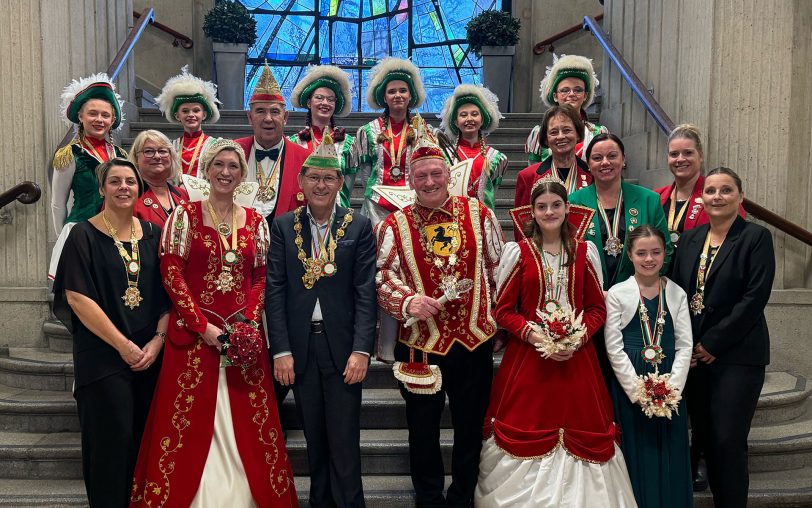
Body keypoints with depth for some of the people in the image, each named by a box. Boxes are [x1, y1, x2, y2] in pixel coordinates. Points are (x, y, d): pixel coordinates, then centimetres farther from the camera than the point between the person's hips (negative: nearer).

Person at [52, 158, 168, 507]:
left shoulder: (152, 234, 8)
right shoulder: (84, 235, -3)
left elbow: (167, 294, 7)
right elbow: (77, 297, -9)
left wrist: (158, 340, -7)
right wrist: (123, 345, -12)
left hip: (151, 355, 4)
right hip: (102, 356, -3)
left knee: (145, 439, 9)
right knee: (112, 442, 0)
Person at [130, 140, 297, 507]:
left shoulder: (256, 222, 9)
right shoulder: (184, 215, 1)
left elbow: (261, 278, 7)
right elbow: (171, 273, -6)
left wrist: (248, 322, -9)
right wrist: (204, 326, -12)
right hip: (193, 332, -2)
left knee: (248, 422, 5)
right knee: (189, 422, 1)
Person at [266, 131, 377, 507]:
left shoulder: (359, 227, 1)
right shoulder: (283, 227, 5)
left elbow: (366, 292, -4)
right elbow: (275, 290, 0)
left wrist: (361, 350, -12)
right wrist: (281, 350, -6)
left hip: (342, 347, -2)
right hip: (300, 347, 2)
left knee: (344, 443, 4)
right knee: (314, 441, 14)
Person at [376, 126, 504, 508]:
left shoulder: (478, 213, 1)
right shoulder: (395, 226, -2)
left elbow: (499, 269, 7)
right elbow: (382, 278, -6)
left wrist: (501, 319, 7)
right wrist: (408, 302, -24)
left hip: (475, 339, 1)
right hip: (420, 343, -1)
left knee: (471, 427, 15)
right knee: (423, 432, 13)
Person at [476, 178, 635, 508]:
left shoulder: (585, 251, 5)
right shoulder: (518, 252, -1)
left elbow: (597, 308, 7)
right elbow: (503, 309, -1)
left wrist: (578, 337, -10)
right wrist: (534, 336, -15)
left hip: (577, 357, 2)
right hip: (527, 356, -1)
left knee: (580, 436, 5)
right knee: (525, 436, 1)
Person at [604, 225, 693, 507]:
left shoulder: (676, 293, 6)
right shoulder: (617, 293, -3)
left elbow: (685, 345, 2)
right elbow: (614, 349, -6)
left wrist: (671, 389, -9)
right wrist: (639, 391, -12)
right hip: (629, 386, -2)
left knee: (671, 458, 9)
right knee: (638, 457, 6)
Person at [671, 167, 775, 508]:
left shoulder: (756, 237, -5)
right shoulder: (690, 238, 10)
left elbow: (755, 298, -13)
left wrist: (713, 344, -13)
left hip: (736, 354, -5)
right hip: (694, 354, 5)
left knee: (728, 441, -5)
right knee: (706, 438, 10)